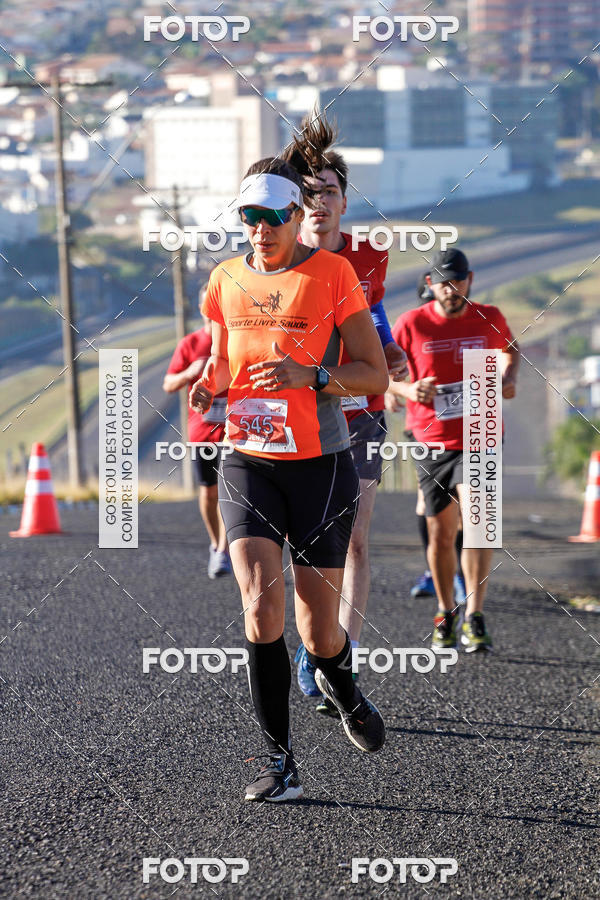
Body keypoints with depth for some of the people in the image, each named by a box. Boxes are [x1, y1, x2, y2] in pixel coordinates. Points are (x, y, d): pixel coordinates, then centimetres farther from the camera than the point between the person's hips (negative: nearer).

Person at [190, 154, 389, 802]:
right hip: (247, 462, 2)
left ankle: (339, 684, 40)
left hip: (320, 466, -2)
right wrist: (208, 385, -3)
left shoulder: (333, 274, -5)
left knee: (319, 634, 2)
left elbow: (376, 374, -4)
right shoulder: (227, 280, 7)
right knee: (261, 607, -17)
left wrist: (311, 376, -21)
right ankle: (279, 761, -8)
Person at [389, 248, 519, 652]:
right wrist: (409, 390, -14)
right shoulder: (412, 324, -3)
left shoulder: (489, 319, 3)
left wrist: (508, 378, 6)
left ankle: (474, 619, -18)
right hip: (432, 442, 0)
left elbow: (510, 347, 26)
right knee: (441, 534, 6)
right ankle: (446, 613, 27)